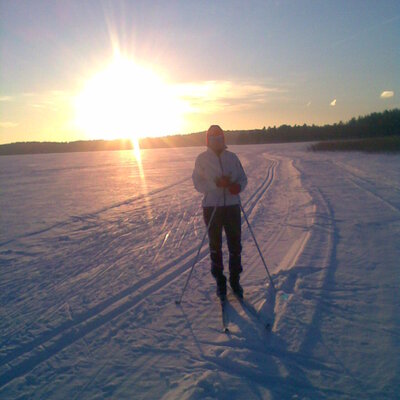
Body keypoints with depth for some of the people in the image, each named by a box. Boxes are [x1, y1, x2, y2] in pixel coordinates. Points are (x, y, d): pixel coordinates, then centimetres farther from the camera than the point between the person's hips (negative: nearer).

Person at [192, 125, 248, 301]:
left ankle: (235, 279, 26)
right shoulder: (202, 158, 0)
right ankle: (220, 281, 23)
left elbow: (243, 178, 10)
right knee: (215, 247, 8)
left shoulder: (232, 157, 7)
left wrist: (238, 186, -13)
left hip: (232, 206, 2)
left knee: (235, 246, 8)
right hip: (212, 207, -2)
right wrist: (217, 183, -21)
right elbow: (198, 183, -6)